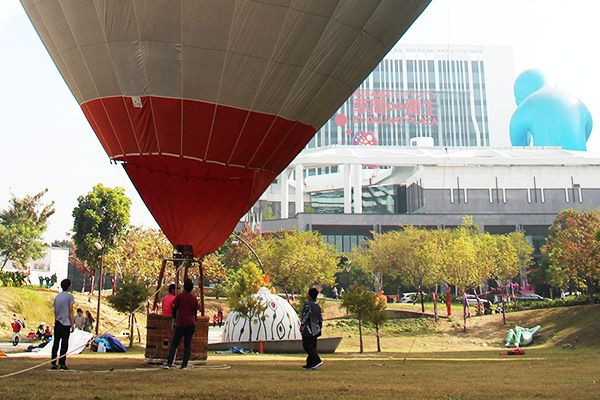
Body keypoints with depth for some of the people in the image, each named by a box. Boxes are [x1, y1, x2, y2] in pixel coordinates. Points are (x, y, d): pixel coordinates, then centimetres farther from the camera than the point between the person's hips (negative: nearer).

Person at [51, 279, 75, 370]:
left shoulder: (57, 297, 12)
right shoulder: (69, 296, -5)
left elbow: (55, 311, 14)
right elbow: (71, 311, -7)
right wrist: (72, 322, -4)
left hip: (57, 323, 5)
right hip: (66, 323, -5)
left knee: (55, 343, 7)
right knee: (64, 343, -2)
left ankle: (53, 363, 7)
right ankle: (62, 363, -4)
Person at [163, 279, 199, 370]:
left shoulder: (180, 296, -2)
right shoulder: (194, 298, 7)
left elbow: (175, 310, -2)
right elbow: (195, 312, 11)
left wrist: (173, 322, 5)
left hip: (181, 324, -3)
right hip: (191, 324, 3)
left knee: (174, 344, 3)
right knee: (188, 344, 7)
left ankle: (169, 364, -7)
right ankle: (184, 365, 2)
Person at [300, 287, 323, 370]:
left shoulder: (308, 304, -10)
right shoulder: (317, 306, 14)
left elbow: (306, 314, -20)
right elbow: (320, 318, 15)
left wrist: (302, 325, -16)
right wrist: (319, 328, 21)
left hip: (308, 330, -8)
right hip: (315, 330, 8)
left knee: (307, 346, -6)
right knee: (312, 347, 9)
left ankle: (317, 361, -17)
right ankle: (310, 364, 10)